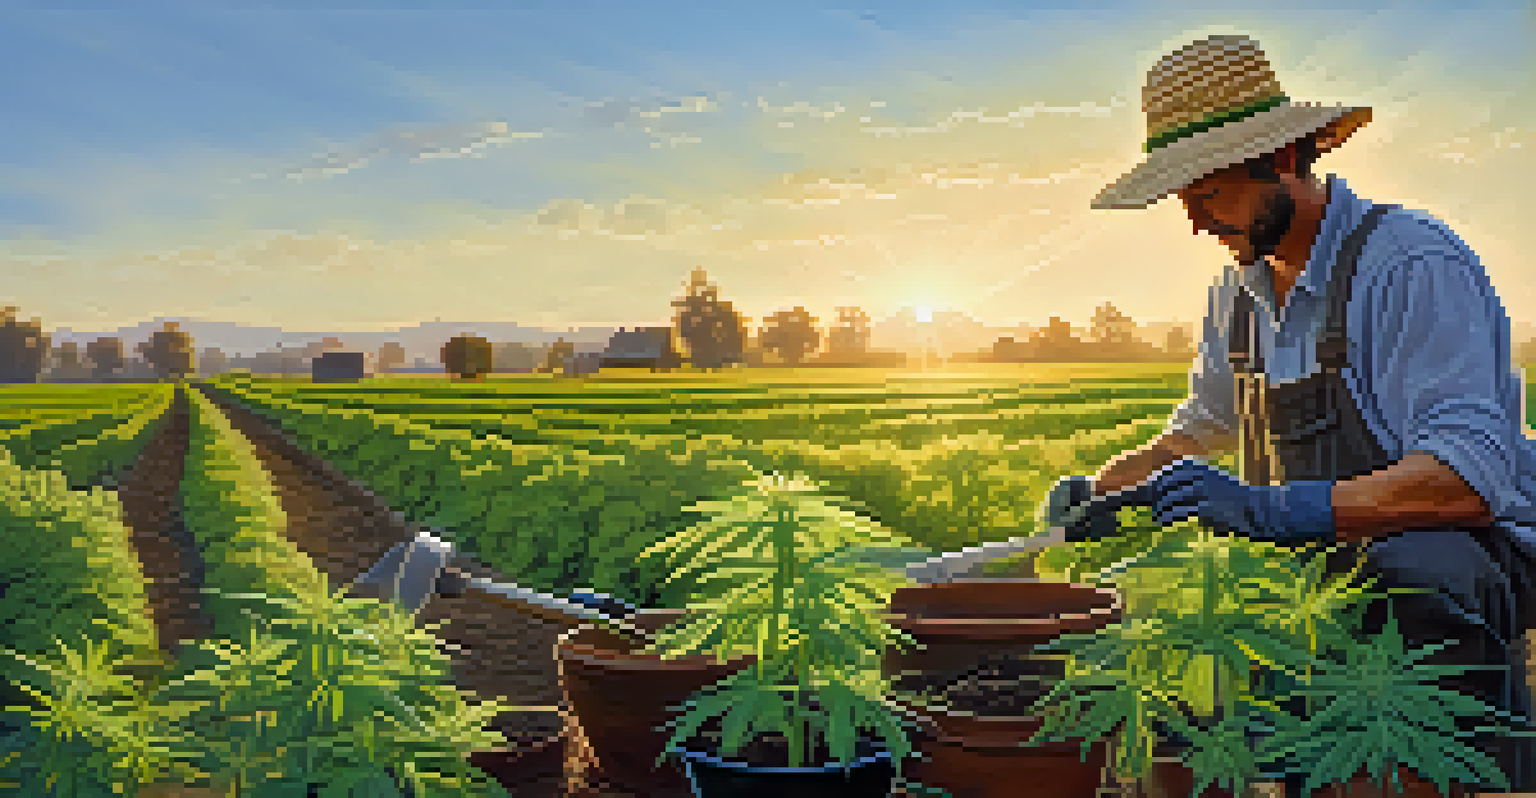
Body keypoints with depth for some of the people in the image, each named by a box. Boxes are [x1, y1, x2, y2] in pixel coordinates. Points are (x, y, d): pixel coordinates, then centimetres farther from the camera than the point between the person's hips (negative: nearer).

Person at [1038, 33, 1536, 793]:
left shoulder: (1415, 266, -17)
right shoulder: (1239, 293, 8)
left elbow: (1470, 477, -28)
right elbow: (1203, 427, 25)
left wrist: (1271, 509, -39)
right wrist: (1095, 490, 7)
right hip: (1315, 575, 6)